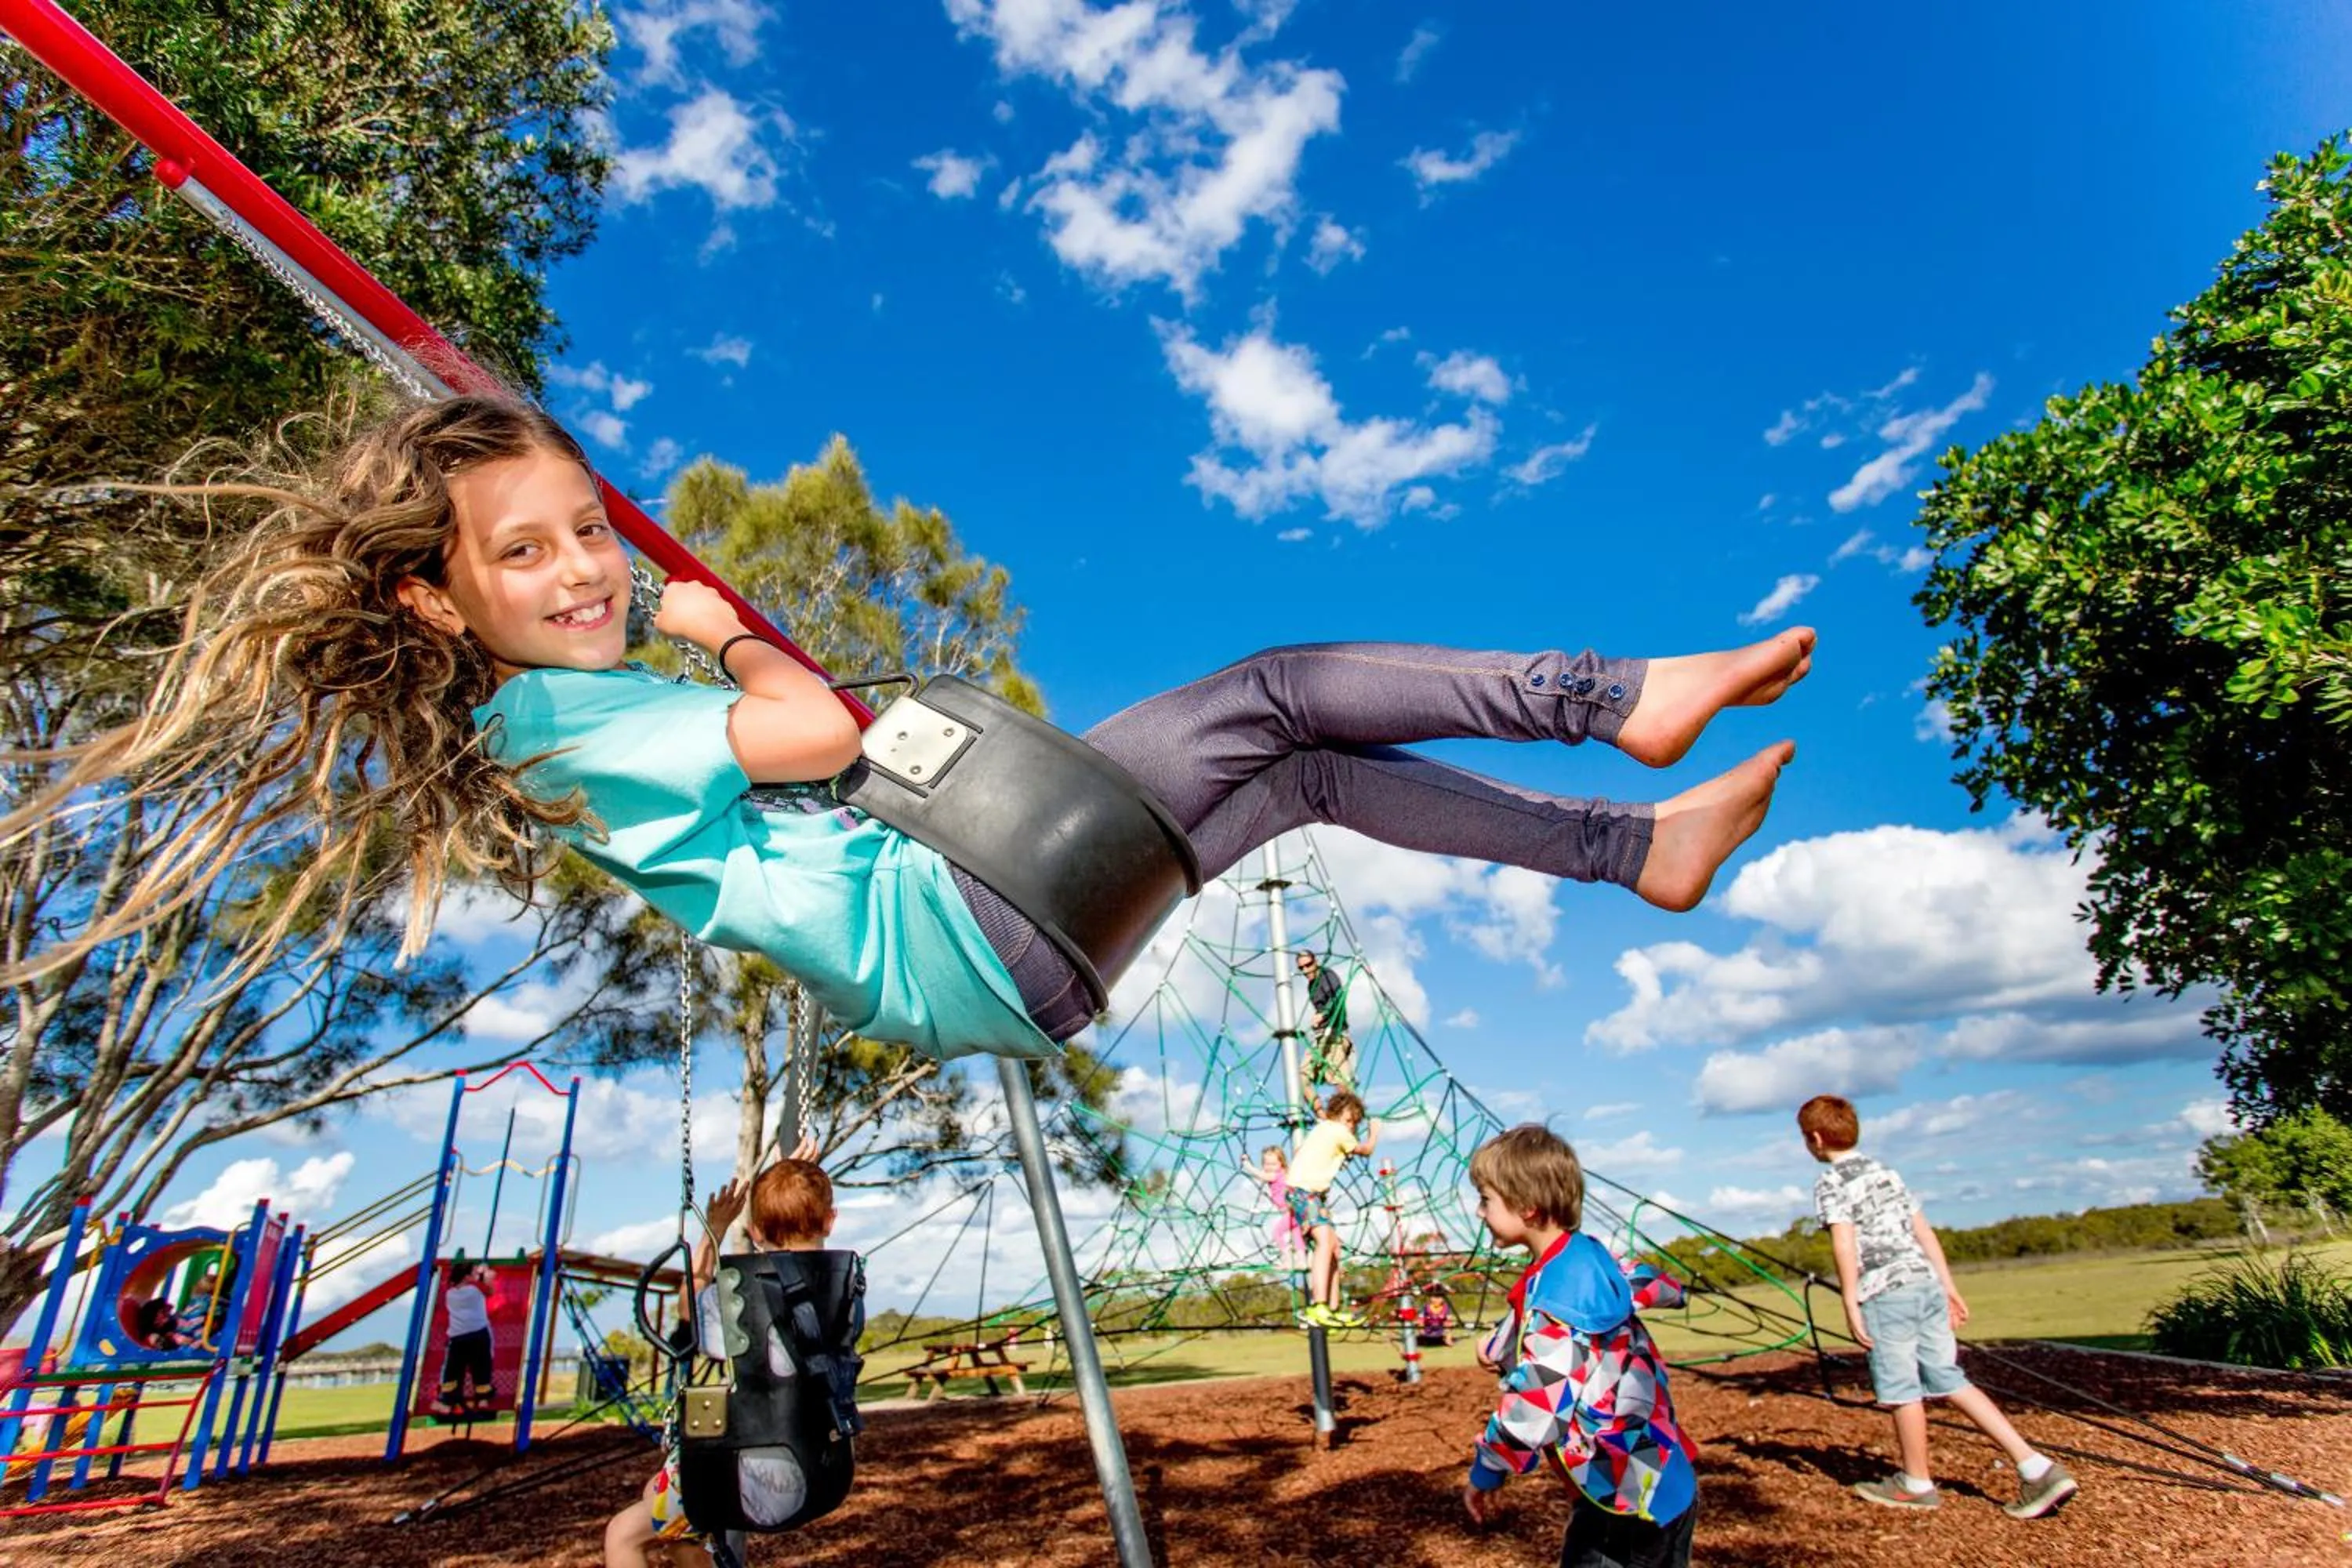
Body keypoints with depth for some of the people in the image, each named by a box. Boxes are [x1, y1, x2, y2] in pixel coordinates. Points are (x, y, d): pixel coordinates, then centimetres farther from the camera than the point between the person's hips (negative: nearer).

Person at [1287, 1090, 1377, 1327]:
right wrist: (1374, 1134, 27)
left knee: (1333, 1247, 13)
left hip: (1314, 1194, 11)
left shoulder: (1323, 1127, 18)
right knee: (1325, 1240, -28)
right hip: (1304, 1191, -11)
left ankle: (1333, 1310, 17)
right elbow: (1366, 1149, 12)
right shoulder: (1339, 1131, -5)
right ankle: (1318, 1307, -41)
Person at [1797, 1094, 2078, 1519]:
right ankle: (2037, 1468, 6)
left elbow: (1845, 1244, -15)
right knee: (1949, 1380, 12)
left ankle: (1916, 1484, 19)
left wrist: (1850, 1305, -14)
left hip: (1885, 1292, -8)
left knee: (1901, 1388, 5)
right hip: (1927, 1282, 8)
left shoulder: (1830, 1184, -5)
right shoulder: (1885, 1172, 18)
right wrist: (1949, 1286, 19)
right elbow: (1923, 1231, 17)